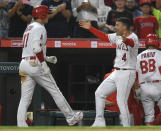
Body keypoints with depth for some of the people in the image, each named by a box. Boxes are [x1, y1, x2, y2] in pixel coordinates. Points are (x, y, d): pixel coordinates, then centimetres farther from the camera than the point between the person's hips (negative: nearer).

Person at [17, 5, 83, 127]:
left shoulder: (29, 28, 22)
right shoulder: (39, 28, -7)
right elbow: (37, 48, -20)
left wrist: (47, 58, 23)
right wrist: (44, 65, -17)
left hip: (24, 64, 8)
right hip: (35, 64, -8)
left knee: (25, 98, 2)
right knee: (55, 91, 4)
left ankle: (21, 126, -9)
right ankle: (71, 117, 12)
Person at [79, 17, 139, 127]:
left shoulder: (133, 38, -16)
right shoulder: (117, 36, 10)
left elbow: (131, 42, -40)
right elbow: (104, 37, 23)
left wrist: (125, 40, -63)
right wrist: (90, 28, 23)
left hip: (127, 74, -9)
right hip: (116, 73, 10)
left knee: (121, 101, -15)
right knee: (99, 93, 12)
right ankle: (99, 122, 17)